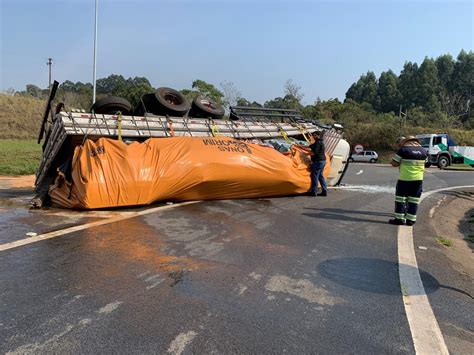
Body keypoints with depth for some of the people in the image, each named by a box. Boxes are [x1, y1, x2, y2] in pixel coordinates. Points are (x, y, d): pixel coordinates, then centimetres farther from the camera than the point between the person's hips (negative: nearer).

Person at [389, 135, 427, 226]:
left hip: (405, 178, -5)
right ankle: (411, 219, 10)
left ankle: (399, 218, 4)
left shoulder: (403, 150, -10)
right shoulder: (423, 150, 8)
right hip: (418, 179, 5)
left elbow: (394, 163, -10)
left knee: (400, 198, 4)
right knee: (414, 200, 8)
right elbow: (424, 162, 19)